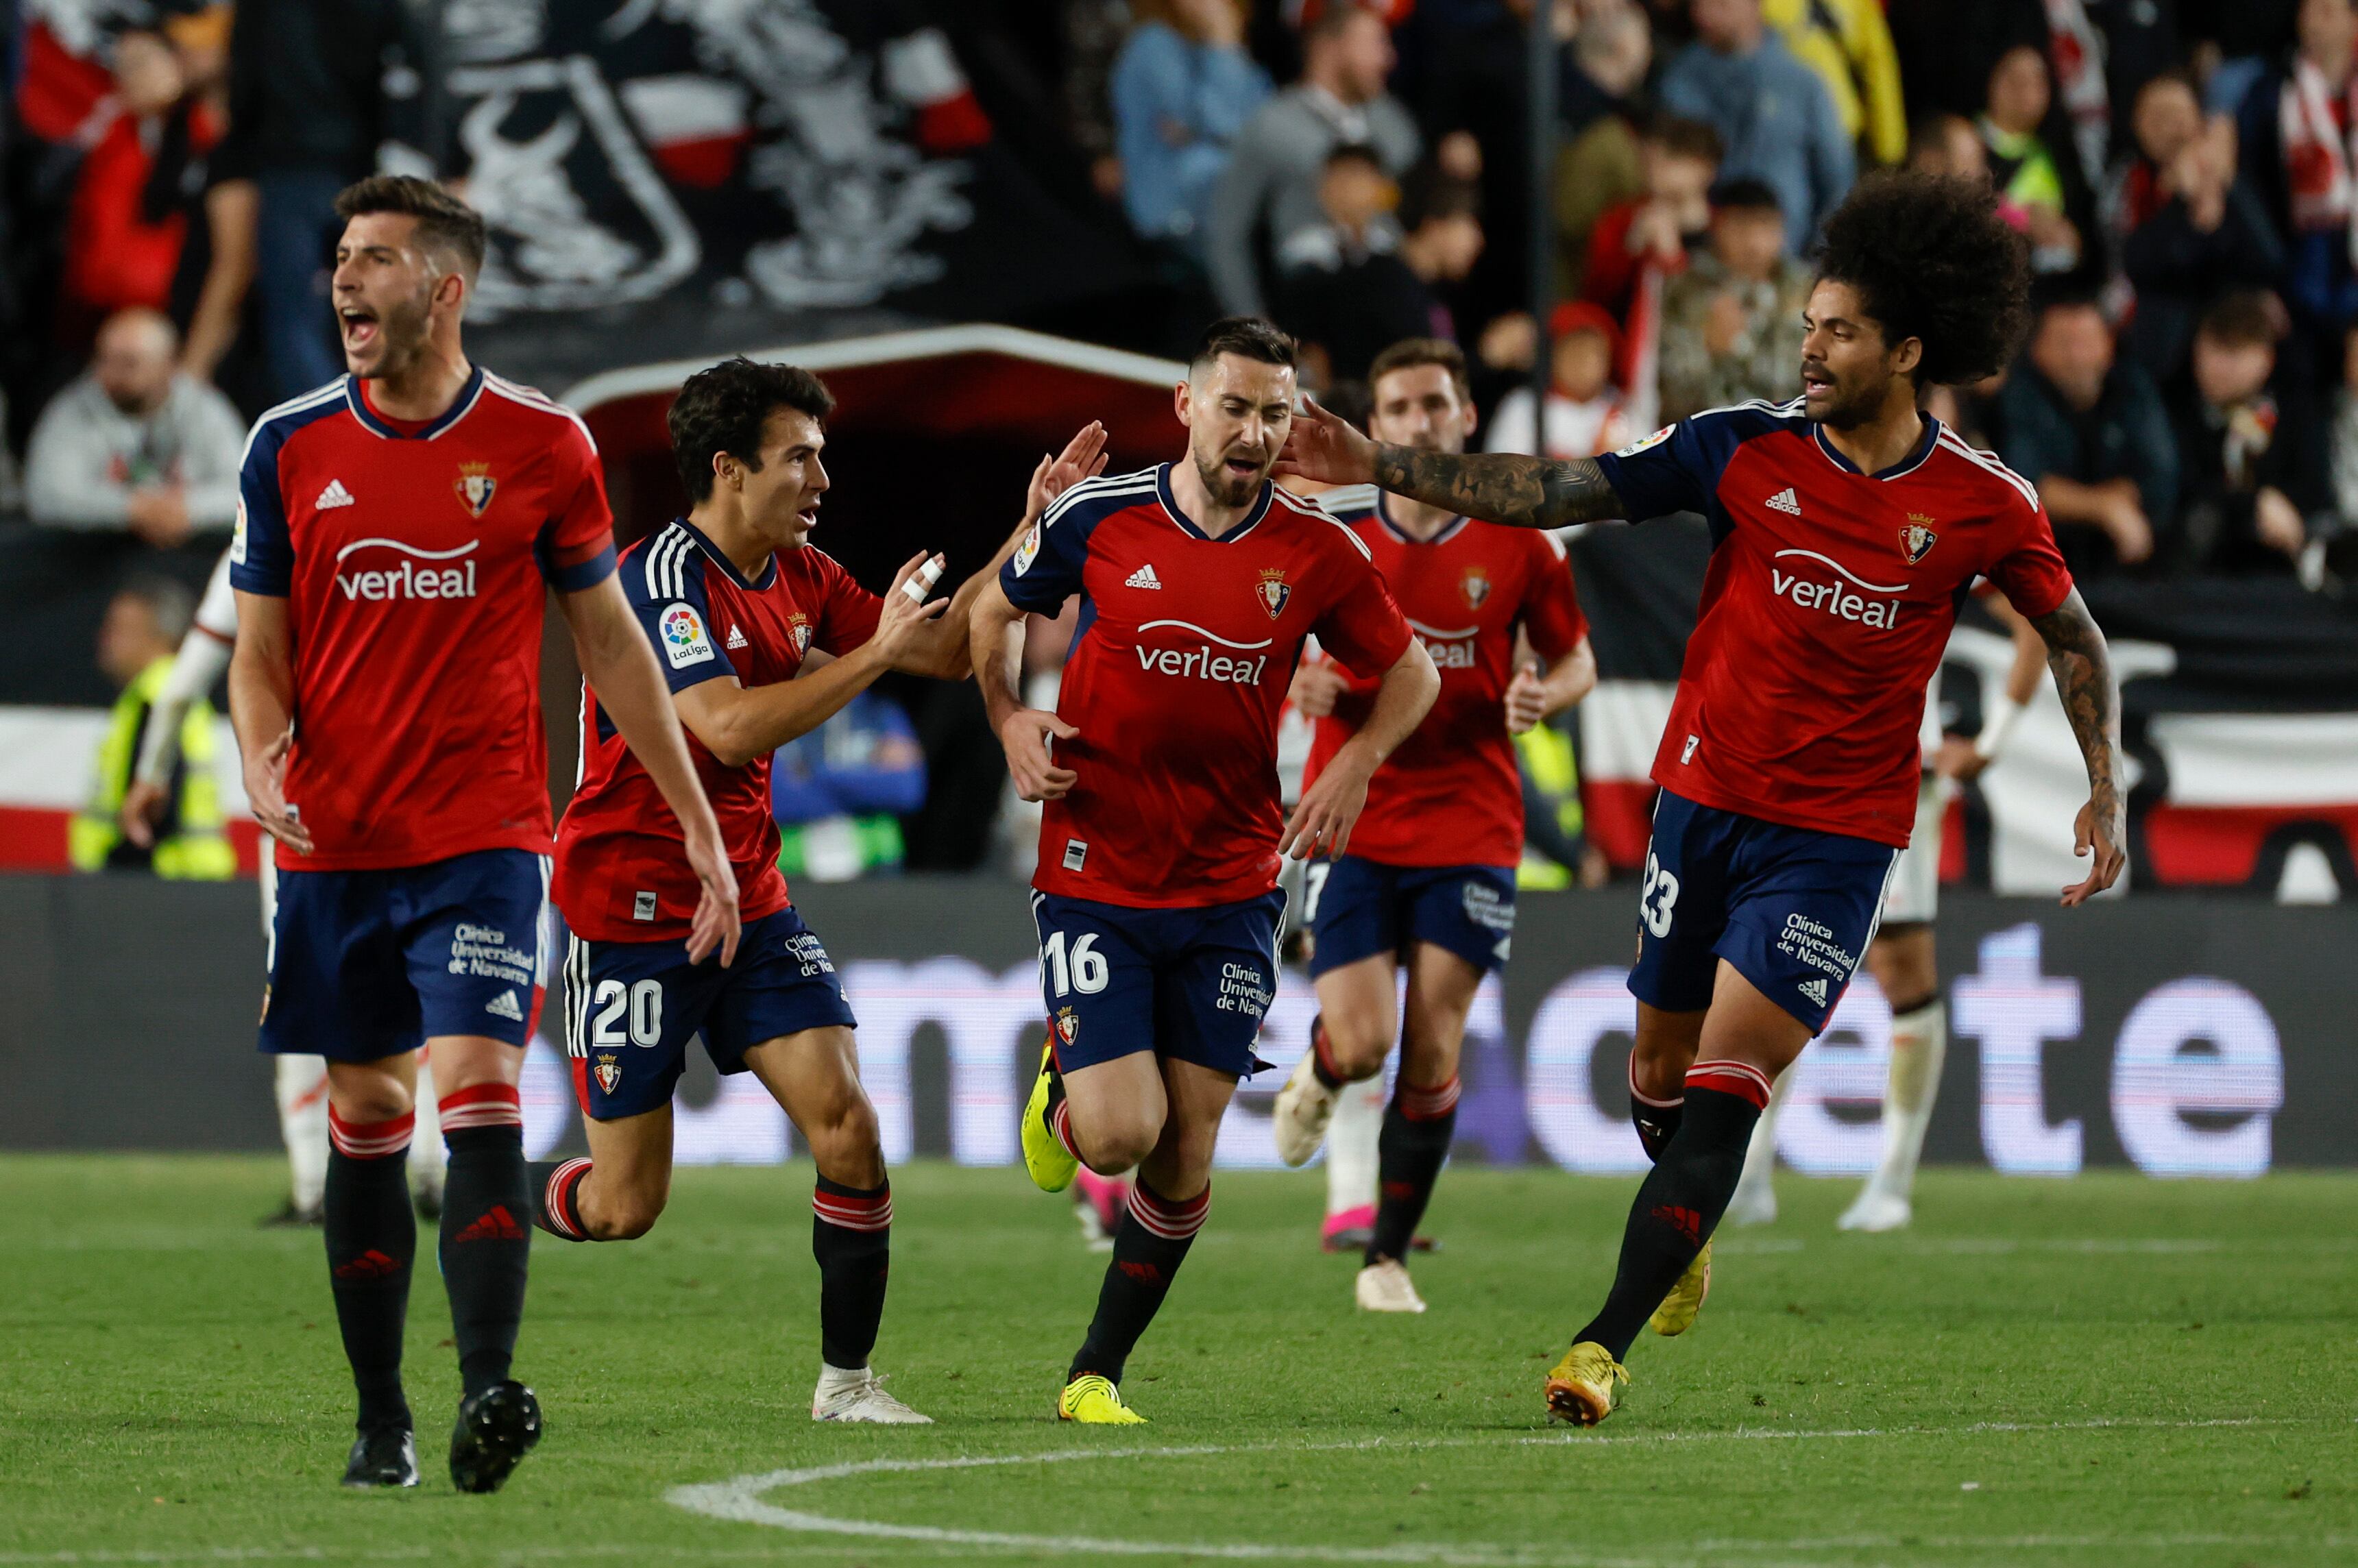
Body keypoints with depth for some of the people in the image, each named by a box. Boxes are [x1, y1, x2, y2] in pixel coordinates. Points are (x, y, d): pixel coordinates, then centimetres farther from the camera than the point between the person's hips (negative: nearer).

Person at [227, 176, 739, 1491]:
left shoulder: (541, 443, 0)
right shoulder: (292, 447, 4)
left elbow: (612, 641, 8)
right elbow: (262, 651, 10)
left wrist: (701, 827, 7)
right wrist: (263, 757, -13)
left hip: (486, 834, -3)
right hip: (335, 837, 3)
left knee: (477, 1092, -18)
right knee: (365, 1119, 7)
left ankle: (490, 1386, -27)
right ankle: (382, 1421, 15)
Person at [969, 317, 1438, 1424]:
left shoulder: (1318, 552, -3)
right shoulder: (1098, 518, -6)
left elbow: (1408, 670, 12)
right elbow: (997, 610, 12)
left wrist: (1356, 763, -5)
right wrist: (1010, 722, -4)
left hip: (1232, 887, 2)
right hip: (1094, 878, -2)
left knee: (1185, 1155, 1)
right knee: (1118, 1134, -14)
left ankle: (1097, 1372, 19)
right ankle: (1060, 1090, 23)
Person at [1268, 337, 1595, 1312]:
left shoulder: (1516, 541, -1)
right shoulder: (1328, 535, -1)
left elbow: (1575, 656, 10)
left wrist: (1543, 696, -12)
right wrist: (1296, 683, -13)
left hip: (1471, 827, 0)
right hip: (1352, 821, 0)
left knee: (1432, 1052, -5)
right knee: (1361, 1046, -12)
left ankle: (1390, 1257, 10)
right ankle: (1319, 1076, 27)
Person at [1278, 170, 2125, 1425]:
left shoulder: (1983, 505, -6)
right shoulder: (1747, 449, -4)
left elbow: (2072, 635, 10)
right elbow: (1559, 493, -2)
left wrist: (2106, 793, 4)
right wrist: (1380, 466, -8)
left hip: (1838, 836, -3)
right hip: (1705, 796, 3)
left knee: (1725, 1086, -13)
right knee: (1660, 1071, 12)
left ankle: (1604, 1347, -14)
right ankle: (1687, 1232, 46)